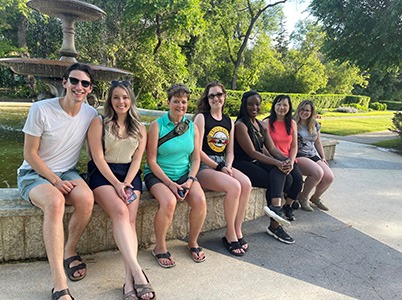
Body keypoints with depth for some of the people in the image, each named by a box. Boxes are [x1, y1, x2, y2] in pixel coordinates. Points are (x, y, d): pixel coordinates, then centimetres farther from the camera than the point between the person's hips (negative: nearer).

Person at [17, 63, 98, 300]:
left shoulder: (91, 114, -2)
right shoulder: (41, 109, -13)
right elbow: (30, 154, -9)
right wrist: (55, 181, -17)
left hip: (67, 173, 3)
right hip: (34, 174, -3)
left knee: (86, 198, -30)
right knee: (55, 202, -36)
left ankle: (70, 252, -3)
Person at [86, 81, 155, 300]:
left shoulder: (139, 129, 12)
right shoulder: (99, 123, 2)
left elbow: (137, 160, 7)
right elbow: (98, 158, -5)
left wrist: (126, 184, -9)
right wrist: (116, 184, -14)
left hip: (129, 175, 3)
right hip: (103, 175, -3)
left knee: (130, 219, -21)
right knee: (120, 212, -29)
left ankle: (129, 280, -30)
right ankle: (137, 272, -35)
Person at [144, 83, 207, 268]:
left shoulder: (192, 127, 7)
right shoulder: (157, 126, -6)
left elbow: (196, 158, 8)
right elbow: (151, 161, -9)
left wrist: (190, 180, -10)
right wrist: (170, 184, -17)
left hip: (184, 174, 4)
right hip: (158, 175, -3)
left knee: (200, 201, -23)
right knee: (169, 202, -33)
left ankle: (193, 243, 3)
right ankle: (160, 248, -7)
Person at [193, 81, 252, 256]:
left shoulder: (229, 122, 17)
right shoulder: (201, 118, -1)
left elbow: (230, 152, 17)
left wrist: (227, 166, -4)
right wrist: (219, 167, -12)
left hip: (222, 165, 6)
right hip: (203, 166, -5)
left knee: (246, 183, -24)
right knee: (234, 186, -29)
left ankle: (237, 231, -10)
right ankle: (230, 235, -10)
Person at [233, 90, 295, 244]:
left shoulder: (261, 125, 16)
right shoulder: (240, 125, -10)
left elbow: (272, 148, 8)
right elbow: (252, 152, -18)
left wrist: (285, 160, -13)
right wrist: (277, 163, -24)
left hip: (257, 162, 7)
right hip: (242, 164, -7)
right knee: (277, 181, -20)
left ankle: (274, 207, -27)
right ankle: (275, 224, -15)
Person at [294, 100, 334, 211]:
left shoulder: (315, 125, 15)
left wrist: (323, 158, 17)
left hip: (314, 156, 6)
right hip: (299, 156, -6)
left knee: (329, 177, -15)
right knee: (318, 172, -31)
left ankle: (315, 198, 14)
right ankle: (303, 198, -7)